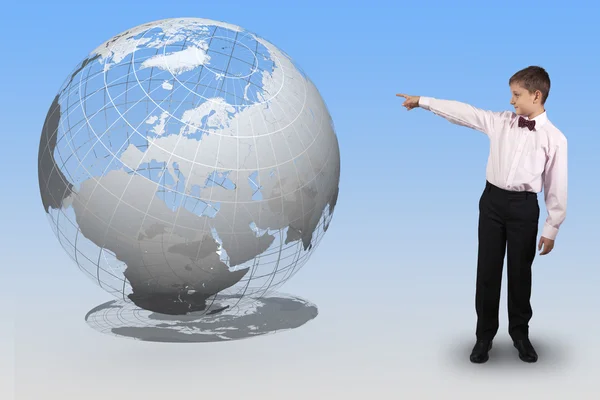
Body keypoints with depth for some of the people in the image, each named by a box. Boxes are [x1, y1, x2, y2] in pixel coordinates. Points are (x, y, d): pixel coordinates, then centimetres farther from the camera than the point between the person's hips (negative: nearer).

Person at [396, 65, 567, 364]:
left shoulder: (554, 138, -5)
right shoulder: (500, 121, 3)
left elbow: (556, 186, -3)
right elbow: (463, 112, 6)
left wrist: (551, 229, -3)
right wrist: (422, 101, 4)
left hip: (524, 205, -2)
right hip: (493, 199, 2)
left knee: (520, 271, 9)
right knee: (487, 269, 7)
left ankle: (520, 333, 29)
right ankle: (484, 334, 21)